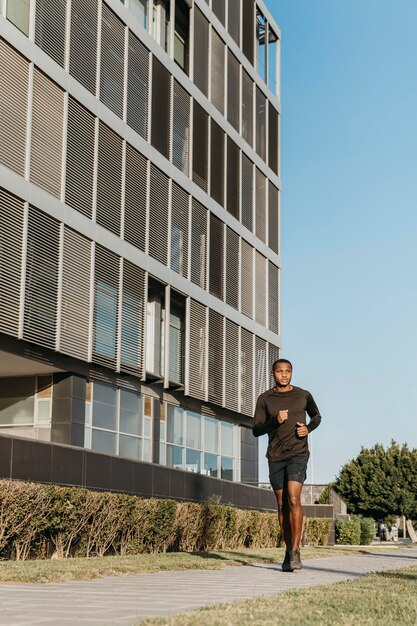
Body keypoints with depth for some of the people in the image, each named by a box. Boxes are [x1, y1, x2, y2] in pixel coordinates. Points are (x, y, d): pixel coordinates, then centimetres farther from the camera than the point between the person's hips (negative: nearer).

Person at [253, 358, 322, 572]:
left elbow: (316, 416, 20)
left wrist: (308, 428, -3)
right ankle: (289, 550, 19)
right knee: (282, 504, 6)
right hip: (275, 457, 2)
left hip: (298, 454, -2)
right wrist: (275, 421, -19)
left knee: (293, 498, -19)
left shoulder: (303, 395, 3)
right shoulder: (264, 399, 2)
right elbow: (256, 430, -1)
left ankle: (295, 551, -15)